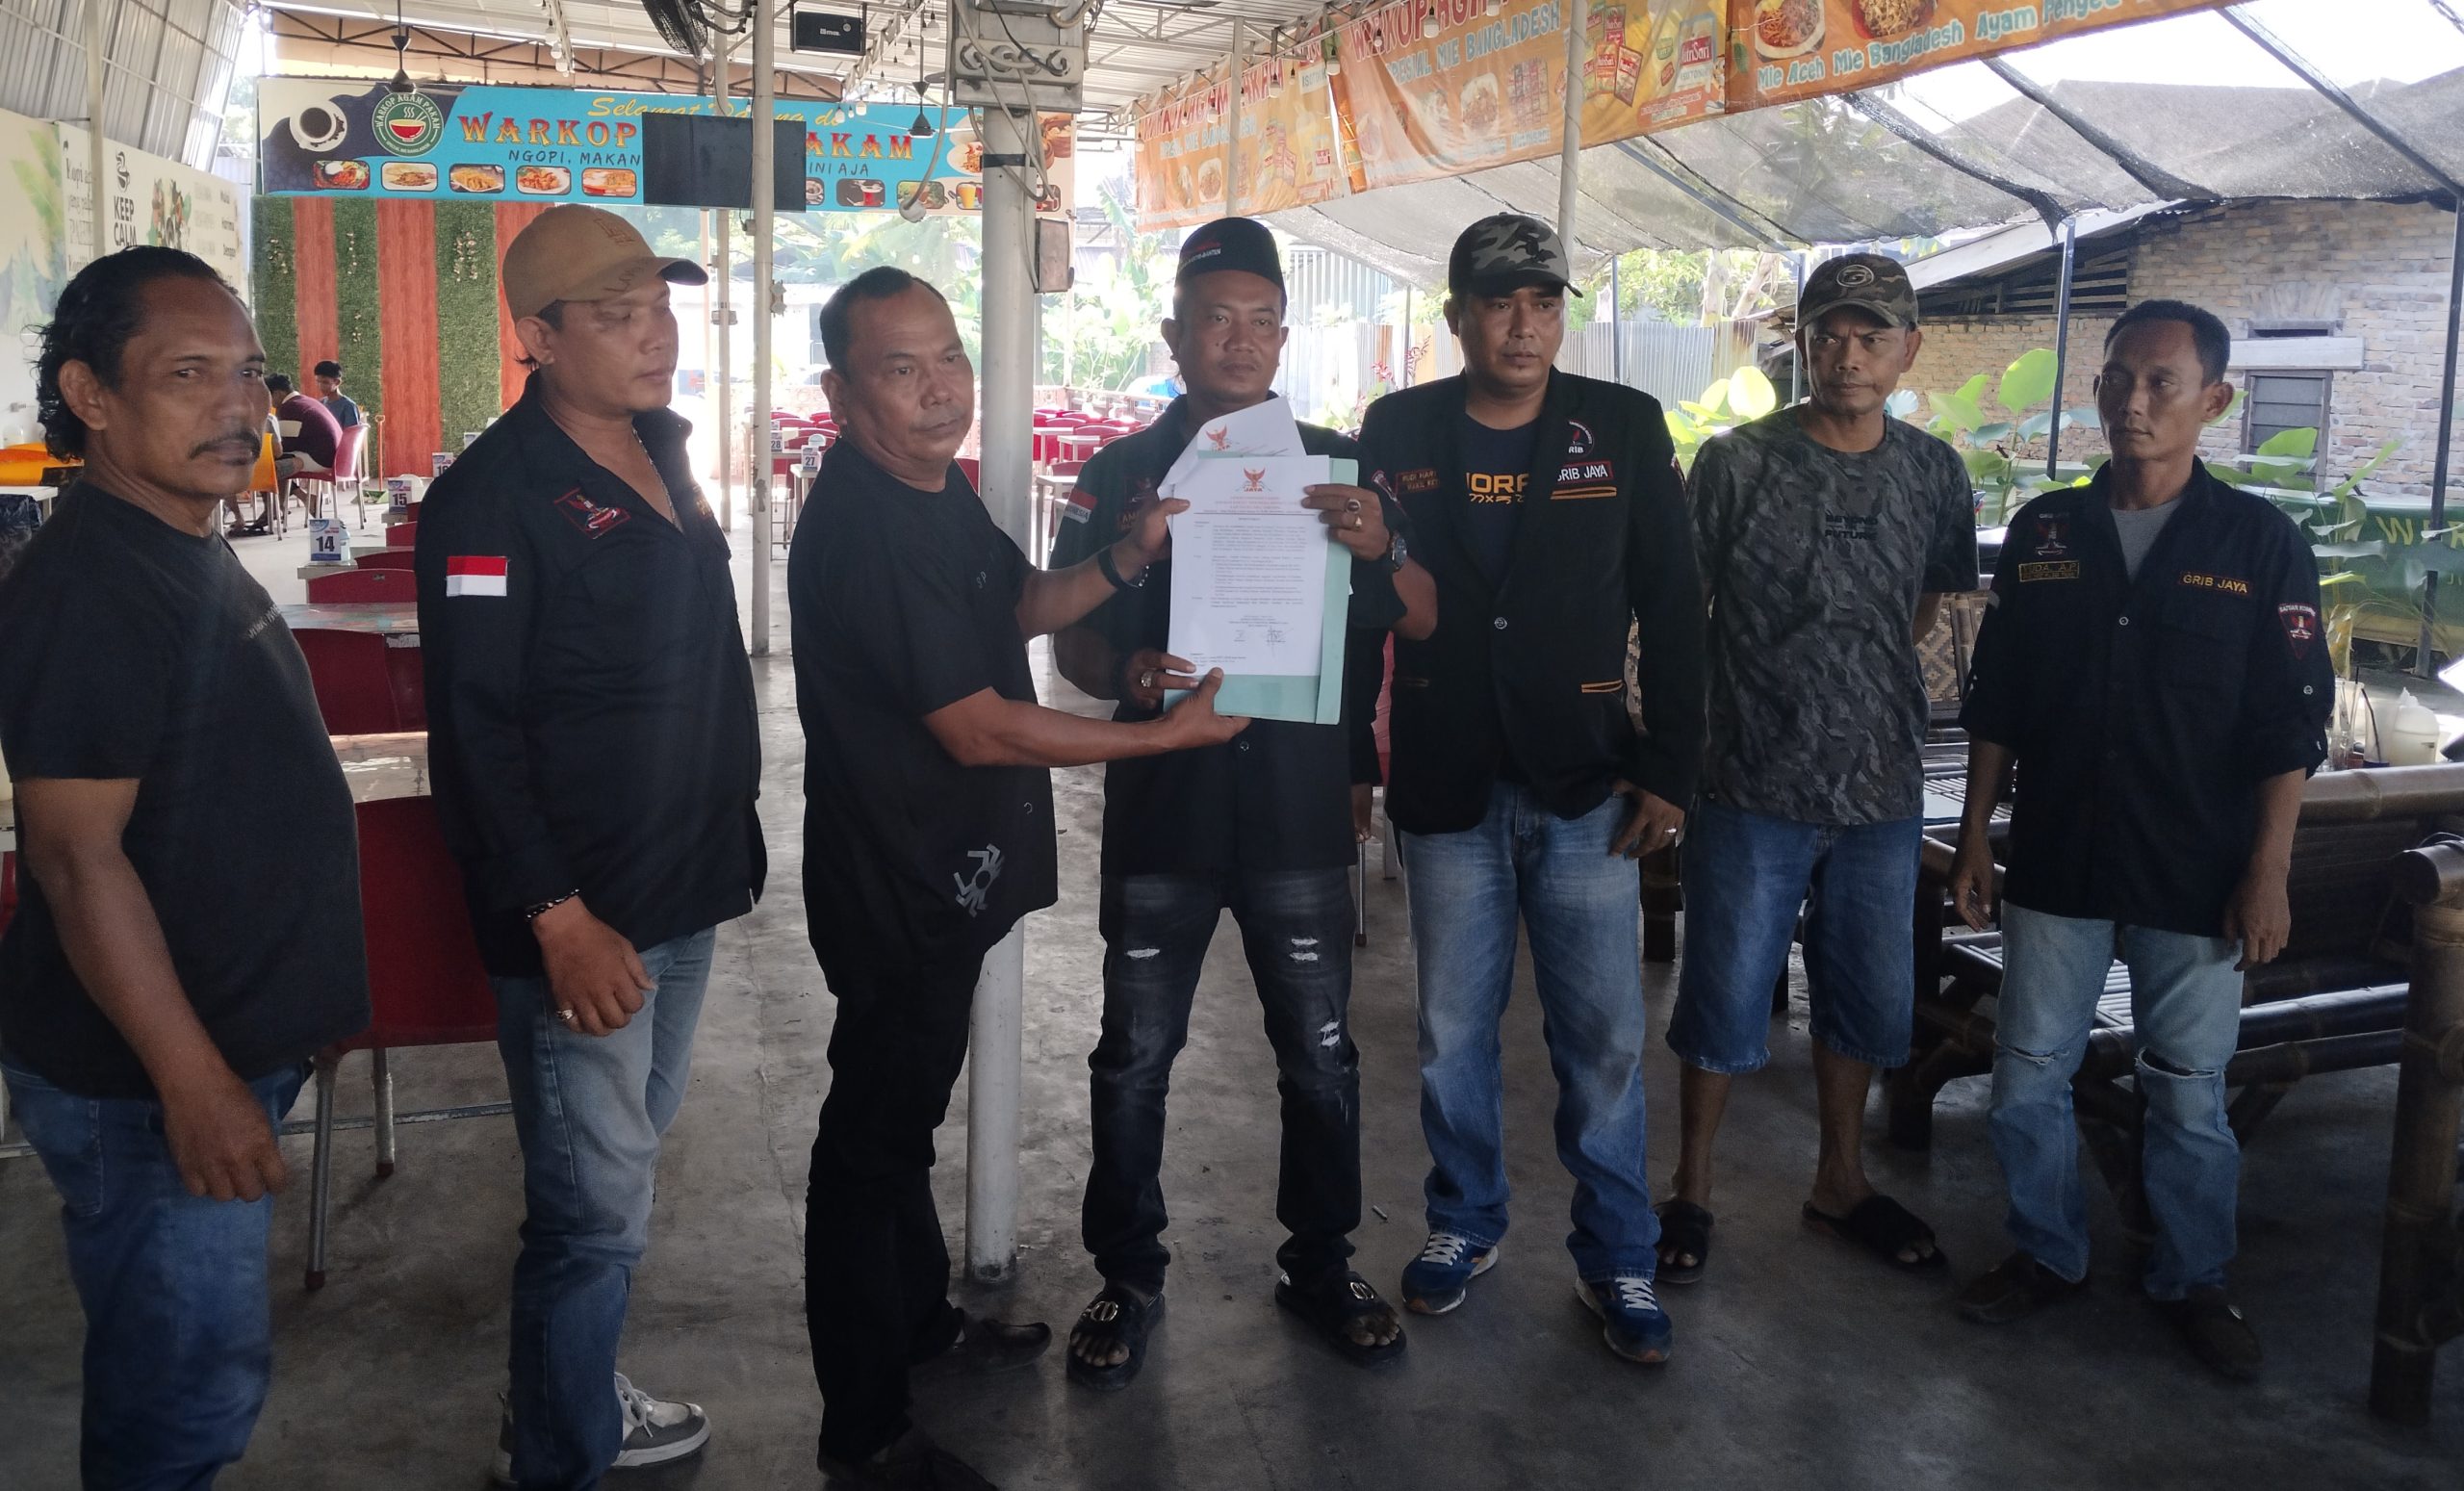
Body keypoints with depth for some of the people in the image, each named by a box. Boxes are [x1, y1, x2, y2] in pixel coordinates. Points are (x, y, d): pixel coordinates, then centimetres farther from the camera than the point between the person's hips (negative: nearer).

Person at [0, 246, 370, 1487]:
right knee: (192, 1389, 4)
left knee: (184, 1375, 22)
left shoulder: (192, 556, 10)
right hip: (147, 1081, -9)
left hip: (225, 1043, 9)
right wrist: (194, 1082, -24)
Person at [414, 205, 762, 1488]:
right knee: (597, 1210, 0)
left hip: (682, 897, 8)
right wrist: (557, 918, -21)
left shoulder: (661, 453, 10)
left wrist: (731, 841, 19)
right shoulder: (496, 493, -15)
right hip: (581, 923, -8)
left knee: (616, 1177, 20)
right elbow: (474, 732, -18)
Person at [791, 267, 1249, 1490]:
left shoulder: (935, 489, 5)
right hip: (894, 880, -10)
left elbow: (1016, 606, 18)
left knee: (905, 1110, 24)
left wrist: (1129, 558, -1)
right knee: (875, 1134, 2)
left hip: (944, 870, 10)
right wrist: (1169, 733, -19)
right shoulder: (861, 530, -26)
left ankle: (922, 1319, 44)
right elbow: (980, 729, -26)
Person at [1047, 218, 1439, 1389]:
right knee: (1135, 1056, 7)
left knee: (1320, 1052, 10)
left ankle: (1321, 1265, 29)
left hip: (1301, 806, 1)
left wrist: (1378, 554, -17)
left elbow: (1421, 622, 5)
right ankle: (1128, 1277, 24)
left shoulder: (1336, 463, 6)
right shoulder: (1121, 472, 4)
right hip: (1160, 807, 0)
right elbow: (1068, 634, 4)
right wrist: (1123, 675, -18)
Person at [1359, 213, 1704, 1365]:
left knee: (1604, 1041, 4)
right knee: (1453, 1032, 12)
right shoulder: (1398, 434, 3)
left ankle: (1617, 1260, 22)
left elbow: (1673, 608, 2)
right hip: (1446, 792, 1)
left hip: (1588, 790, -1)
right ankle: (1465, 1222, 33)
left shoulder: (1624, 428, 1)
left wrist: (1668, 766, -3)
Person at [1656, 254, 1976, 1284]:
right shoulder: (1737, 464, -7)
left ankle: (1840, 1181, 35)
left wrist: (1863, 679, 8)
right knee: (1726, 997, 5)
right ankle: (1692, 1189, 23)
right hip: (1753, 786, -4)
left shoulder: (1933, 472, 4)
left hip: (1883, 789, 4)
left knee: (1868, 996, 15)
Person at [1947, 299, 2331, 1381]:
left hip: (2195, 882, -2)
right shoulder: (2044, 531, 5)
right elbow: (1995, 704, 9)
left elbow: (2289, 729, -3)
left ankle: (2192, 1281, 29)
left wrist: (2267, 874, -8)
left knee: (2188, 1096, 9)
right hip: (2054, 868, 3)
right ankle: (2047, 1254, 28)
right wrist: (1975, 836, 6)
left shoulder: (2260, 544, -3)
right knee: (2027, 1078, 8)